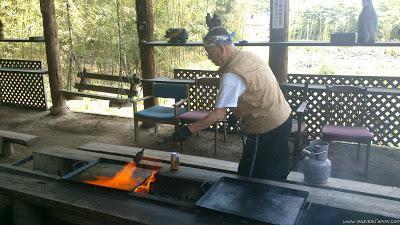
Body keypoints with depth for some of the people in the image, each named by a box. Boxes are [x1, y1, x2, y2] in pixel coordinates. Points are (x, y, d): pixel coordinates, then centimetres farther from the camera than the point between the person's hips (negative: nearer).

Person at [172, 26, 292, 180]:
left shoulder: (232, 76, -24)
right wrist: (238, 115, 18)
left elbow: (218, 114, -26)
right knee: (276, 177, 23)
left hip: (266, 131, -9)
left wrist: (189, 130, -22)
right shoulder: (250, 56, 4)